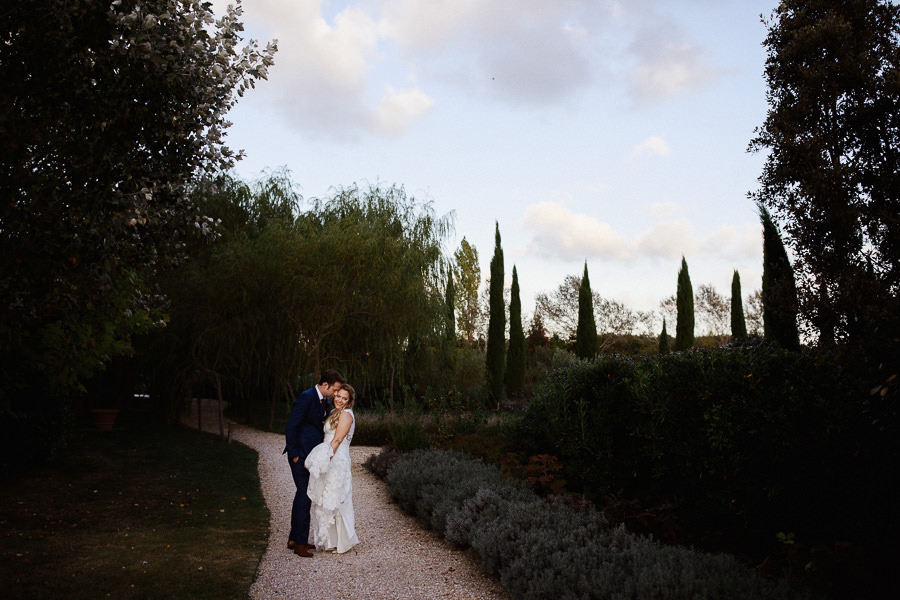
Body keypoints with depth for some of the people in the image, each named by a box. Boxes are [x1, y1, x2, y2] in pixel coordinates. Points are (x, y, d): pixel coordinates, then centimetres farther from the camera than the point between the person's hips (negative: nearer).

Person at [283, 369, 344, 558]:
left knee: (303, 494, 14)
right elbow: (291, 427, -19)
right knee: (305, 494, -7)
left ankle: (294, 539, 23)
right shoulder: (306, 398, -17)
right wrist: (295, 455, -17)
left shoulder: (322, 401, 11)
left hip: (310, 455, 10)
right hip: (300, 455, -10)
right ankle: (300, 542, 1)